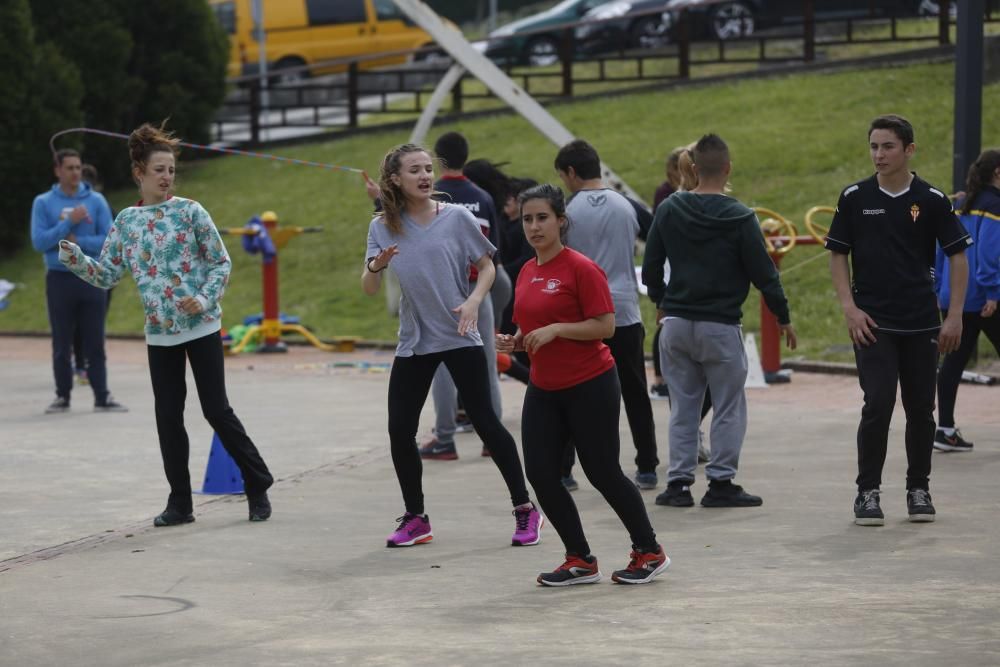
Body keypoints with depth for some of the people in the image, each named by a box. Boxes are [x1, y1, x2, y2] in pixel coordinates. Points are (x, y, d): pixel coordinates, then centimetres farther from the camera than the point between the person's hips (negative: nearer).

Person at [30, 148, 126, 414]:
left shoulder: (96, 201, 2)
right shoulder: (44, 203, 1)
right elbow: (39, 242, -8)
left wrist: (77, 242, -13)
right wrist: (69, 222, -15)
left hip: (92, 279, 0)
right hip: (59, 279, 0)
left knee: (95, 342, 2)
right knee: (62, 344, 5)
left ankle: (102, 397, 3)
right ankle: (62, 396, 14)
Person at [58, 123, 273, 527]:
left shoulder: (190, 212, -4)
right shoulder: (126, 222, 5)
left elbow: (221, 263, -1)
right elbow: (107, 275, 7)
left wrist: (205, 299, -16)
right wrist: (75, 260, -10)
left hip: (201, 326, -4)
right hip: (159, 333, 4)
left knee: (216, 409, -4)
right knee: (168, 417, 3)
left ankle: (258, 486, 10)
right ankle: (180, 502, 12)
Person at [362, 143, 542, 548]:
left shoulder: (456, 218, -5)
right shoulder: (383, 227, 0)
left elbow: (487, 266, 3)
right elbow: (369, 290, -2)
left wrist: (474, 301, -15)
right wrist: (376, 266, -24)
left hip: (460, 338, -3)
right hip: (413, 343, 3)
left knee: (485, 423, -3)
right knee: (400, 429, -2)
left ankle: (525, 509, 8)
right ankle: (415, 518, 13)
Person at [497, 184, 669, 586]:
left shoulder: (581, 269, -13)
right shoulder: (527, 273, 10)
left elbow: (605, 326, -17)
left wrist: (555, 330, -24)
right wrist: (514, 342, 1)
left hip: (589, 387, -7)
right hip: (543, 390, 7)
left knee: (602, 473, 0)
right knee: (540, 473, -2)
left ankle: (649, 552, 19)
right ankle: (581, 561, 11)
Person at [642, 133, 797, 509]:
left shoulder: (669, 210, 1)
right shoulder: (738, 218, -10)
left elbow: (651, 267, 7)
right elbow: (763, 272, -6)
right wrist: (783, 316, 7)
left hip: (676, 323, 4)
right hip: (721, 326, -4)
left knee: (683, 407, 11)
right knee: (728, 408, 5)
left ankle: (679, 482, 10)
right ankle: (721, 483, 2)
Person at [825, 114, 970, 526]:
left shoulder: (931, 200, -1)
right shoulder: (855, 198, 1)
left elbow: (958, 256, 3)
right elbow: (837, 254, 7)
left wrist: (954, 317, -4)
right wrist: (849, 308, -4)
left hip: (922, 323, 1)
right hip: (872, 323, -1)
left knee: (920, 408, 7)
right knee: (878, 405, -11)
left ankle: (918, 489, 21)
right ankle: (868, 492, -2)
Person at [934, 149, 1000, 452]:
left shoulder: (960, 206, 14)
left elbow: (942, 249, 15)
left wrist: (938, 289, 18)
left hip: (953, 298, 8)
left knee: (954, 360, 7)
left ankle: (945, 428, 5)